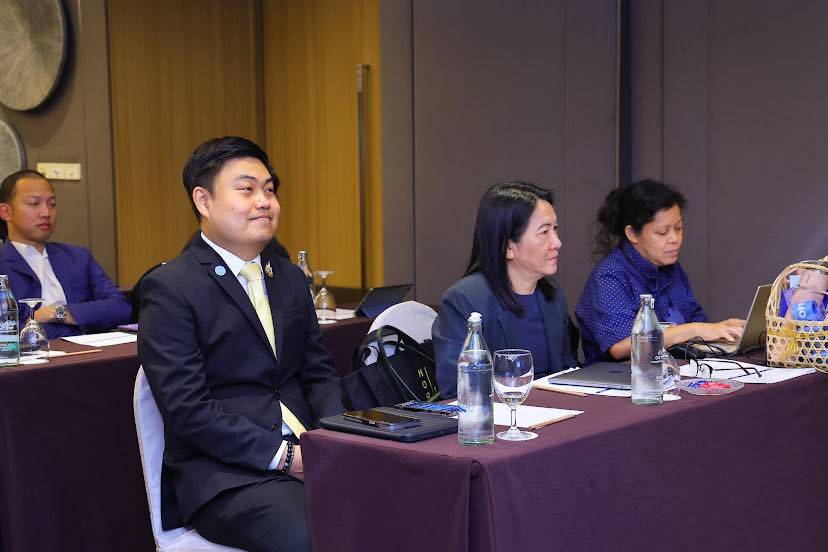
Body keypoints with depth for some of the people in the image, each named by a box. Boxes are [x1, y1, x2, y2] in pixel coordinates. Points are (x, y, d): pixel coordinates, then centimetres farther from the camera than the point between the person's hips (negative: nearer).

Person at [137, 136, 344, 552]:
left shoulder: (290, 279, 17)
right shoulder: (169, 288, -4)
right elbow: (186, 408, -11)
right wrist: (284, 455, -16)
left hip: (309, 455, 6)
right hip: (224, 473, -6)